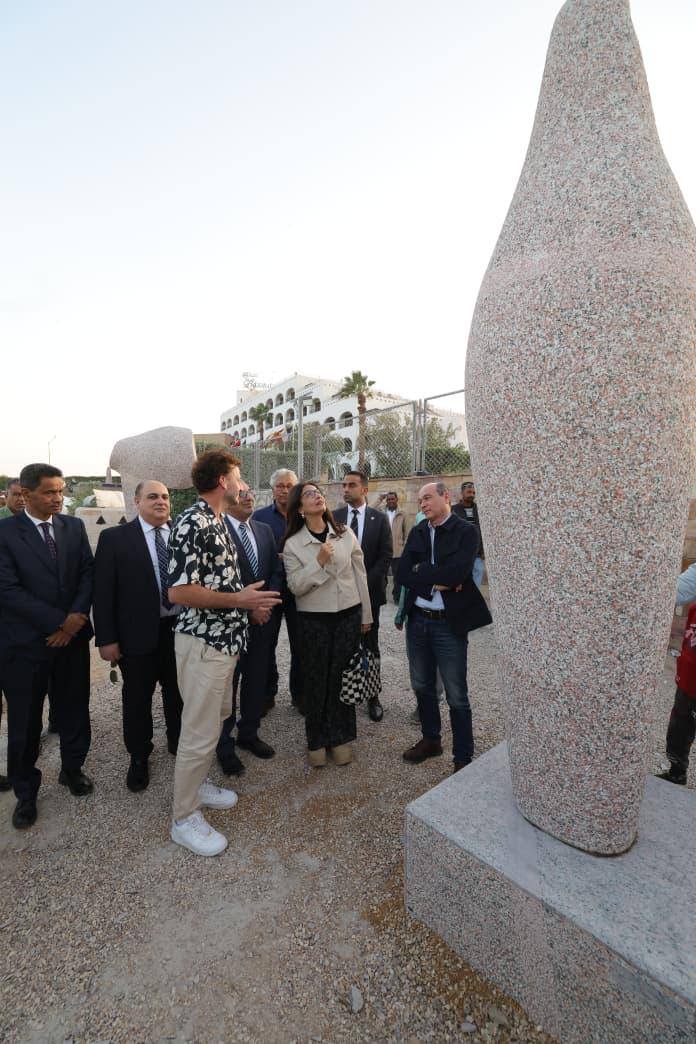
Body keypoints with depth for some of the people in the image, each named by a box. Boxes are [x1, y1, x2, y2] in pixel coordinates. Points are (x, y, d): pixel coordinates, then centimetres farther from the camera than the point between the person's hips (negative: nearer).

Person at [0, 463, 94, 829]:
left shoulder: (75, 526, 3)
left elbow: (88, 572, 0)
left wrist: (77, 616, -14)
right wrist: (59, 621, -17)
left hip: (73, 637, 3)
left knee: (74, 711, 15)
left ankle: (72, 769, 38)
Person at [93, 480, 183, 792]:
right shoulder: (114, 538, -6)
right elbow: (103, 591, -7)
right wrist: (106, 638, -10)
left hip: (180, 629, 3)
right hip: (138, 633, -2)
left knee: (178, 693, 20)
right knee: (137, 699, 16)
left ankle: (178, 743, 44)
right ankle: (139, 757, 39)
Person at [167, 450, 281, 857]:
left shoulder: (218, 521, 11)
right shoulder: (192, 523, -20)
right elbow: (178, 592, -24)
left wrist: (249, 602, 13)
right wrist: (238, 599, -22)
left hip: (225, 638, 10)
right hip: (203, 642, -10)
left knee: (217, 717, 23)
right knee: (200, 733, 5)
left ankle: (197, 785, 44)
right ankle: (185, 818, 26)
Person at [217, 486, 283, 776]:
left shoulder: (265, 530, 8)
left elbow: (276, 571, 8)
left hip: (263, 619, 6)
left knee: (257, 681, 17)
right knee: (227, 685, 10)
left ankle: (249, 733, 38)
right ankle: (224, 745, 30)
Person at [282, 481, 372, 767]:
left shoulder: (345, 534, 0)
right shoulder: (293, 544, -6)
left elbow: (360, 575, 5)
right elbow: (295, 587, -10)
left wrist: (366, 614, 7)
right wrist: (319, 562, -22)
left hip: (348, 615, 2)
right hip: (313, 620, -1)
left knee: (342, 677, 10)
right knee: (315, 681, 10)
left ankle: (341, 738, 30)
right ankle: (317, 742, 30)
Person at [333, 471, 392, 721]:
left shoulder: (380, 519, 2)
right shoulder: (333, 517, 4)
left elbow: (385, 556, -2)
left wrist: (365, 582, -11)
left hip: (369, 590, 0)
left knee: (370, 644, 8)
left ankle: (372, 695, 21)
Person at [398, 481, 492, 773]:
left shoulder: (466, 531, -9)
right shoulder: (417, 532, 5)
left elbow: (457, 573, -24)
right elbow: (402, 574, -4)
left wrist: (422, 572, -11)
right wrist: (437, 581, -15)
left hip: (449, 624, -5)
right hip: (417, 621, 5)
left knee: (456, 697, 7)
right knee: (422, 686, 20)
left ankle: (463, 757, 27)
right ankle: (430, 739, 42)